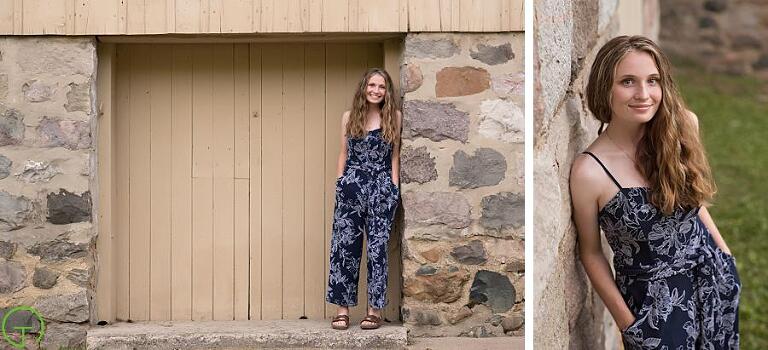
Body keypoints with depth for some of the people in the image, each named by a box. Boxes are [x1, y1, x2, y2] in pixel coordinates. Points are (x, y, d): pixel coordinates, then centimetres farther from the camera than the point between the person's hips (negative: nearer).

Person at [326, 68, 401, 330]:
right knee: (345, 245, -1)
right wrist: (339, 184, 5)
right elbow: (344, 153, 12)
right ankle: (342, 309, 4)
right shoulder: (350, 117, 9)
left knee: (377, 246, 0)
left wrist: (394, 186, 0)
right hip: (352, 186, 2)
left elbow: (395, 154, 6)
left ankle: (375, 310, 5)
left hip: (381, 188, -1)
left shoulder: (394, 117, 4)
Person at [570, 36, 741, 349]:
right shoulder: (589, 171, -21)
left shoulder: (682, 127, -8)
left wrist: (725, 253, 13)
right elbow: (590, 253, -9)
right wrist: (627, 323, -6)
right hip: (653, 299, -4)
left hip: (714, 276, 4)